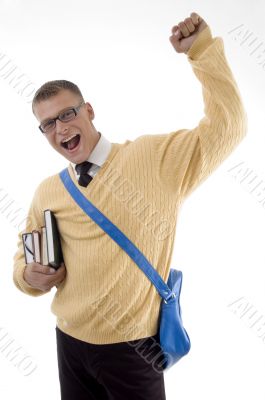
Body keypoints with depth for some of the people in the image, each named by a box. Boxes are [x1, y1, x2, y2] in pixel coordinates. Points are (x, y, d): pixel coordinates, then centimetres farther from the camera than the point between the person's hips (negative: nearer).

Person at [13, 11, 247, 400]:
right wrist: (28, 275, -10)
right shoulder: (48, 191, 0)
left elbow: (226, 129, -16)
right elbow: (26, 254, 13)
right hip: (70, 343, 4)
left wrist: (203, 49, -21)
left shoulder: (156, 158, -11)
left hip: (132, 348, -3)